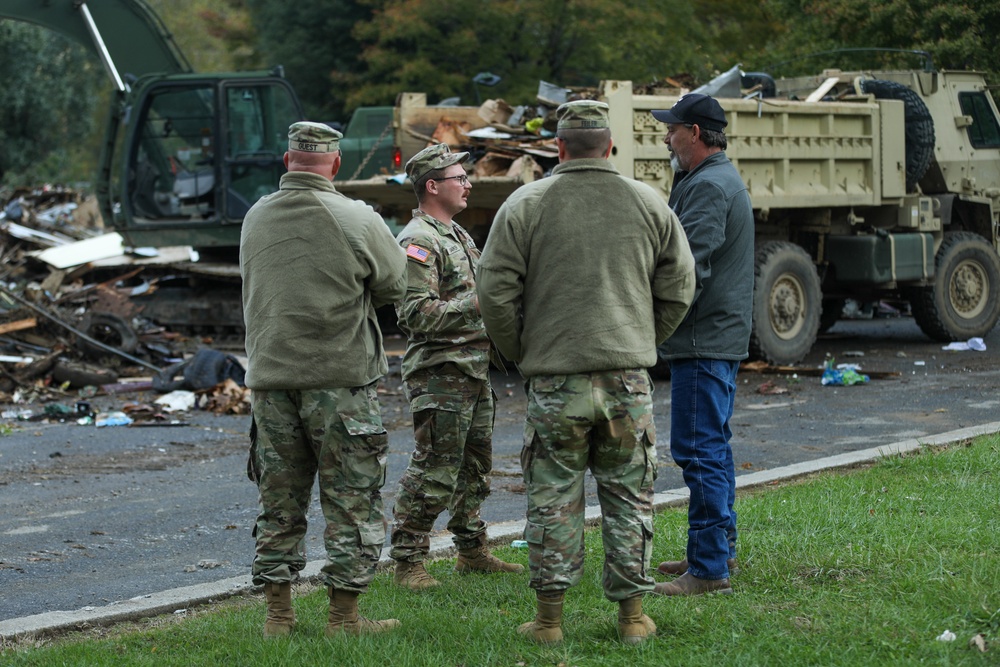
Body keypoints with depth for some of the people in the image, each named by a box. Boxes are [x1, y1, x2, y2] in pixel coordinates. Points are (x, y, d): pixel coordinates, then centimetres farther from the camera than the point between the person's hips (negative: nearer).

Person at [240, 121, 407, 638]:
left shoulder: (255, 220, 5)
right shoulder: (356, 219, -10)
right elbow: (395, 286, 0)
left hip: (271, 380, 5)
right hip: (340, 380, -5)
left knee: (279, 503, 12)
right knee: (352, 501, 4)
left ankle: (277, 614, 16)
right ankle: (344, 616, 6)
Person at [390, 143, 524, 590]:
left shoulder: (458, 234, 18)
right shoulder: (417, 243, -14)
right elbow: (417, 314, -23)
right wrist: (475, 305, -24)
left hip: (474, 370, 10)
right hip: (440, 373, -10)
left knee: (475, 466, 16)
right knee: (434, 472, -8)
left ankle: (472, 551, 26)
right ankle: (408, 563, -2)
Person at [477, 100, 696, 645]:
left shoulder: (525, 205, -2)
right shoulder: (650, 204, 5)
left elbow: (495, 293, -3)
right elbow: (678, 288, 9)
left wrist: (521, 354, 11)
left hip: (554, 378, -2)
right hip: (629, 381, 2)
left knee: (554, 498, 5)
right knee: (629, 497, 10)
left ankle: (549, 617, 8)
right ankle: (632, 615, 14)